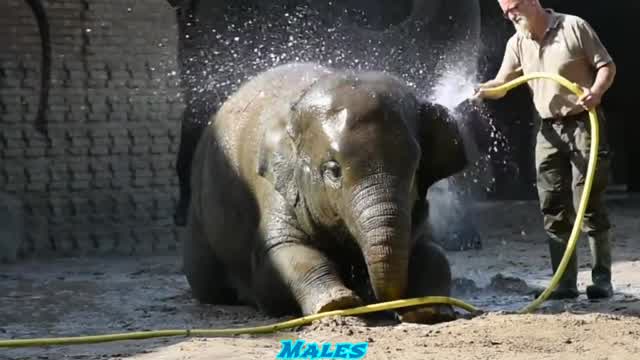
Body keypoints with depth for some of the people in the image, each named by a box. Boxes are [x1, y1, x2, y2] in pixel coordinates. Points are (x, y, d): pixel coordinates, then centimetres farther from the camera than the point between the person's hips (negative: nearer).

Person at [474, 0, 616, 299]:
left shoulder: (574, 27, -6)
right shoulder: (517, 44, 8)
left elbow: (606, 65, -5)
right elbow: (502, 84, 7)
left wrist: (596, 92, -24)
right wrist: (483, 91, -16)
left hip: (583, 124, -5)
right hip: (548, 130, 5)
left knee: (589, 203, -8)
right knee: (553, 208, 2)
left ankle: (602, 279, -1)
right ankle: (565, 283, 7)